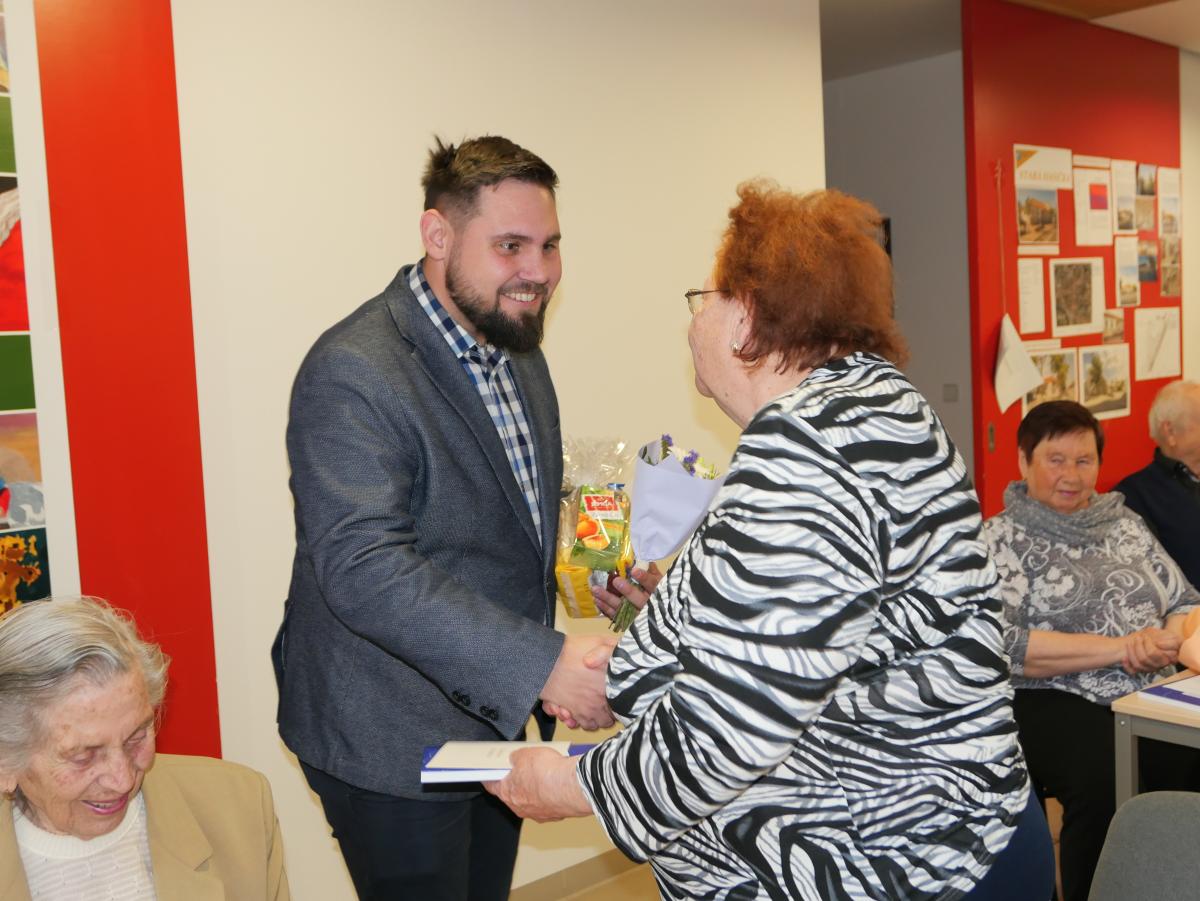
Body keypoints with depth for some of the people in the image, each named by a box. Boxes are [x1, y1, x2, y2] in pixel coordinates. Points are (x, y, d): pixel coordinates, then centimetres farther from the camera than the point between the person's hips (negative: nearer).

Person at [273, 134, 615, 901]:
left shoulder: (517, 351, 7)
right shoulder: (353, 373, -23)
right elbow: (363, 569, -31)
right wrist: (542, 663, -35)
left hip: (495, 716, 8)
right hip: (392, 744, -8)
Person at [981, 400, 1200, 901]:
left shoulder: (1123, 523, 18)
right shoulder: (1002, 539, 2)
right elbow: (1004, 645, -11)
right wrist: (1120, 648, -12)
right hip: (1054, 704, -4)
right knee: (1106, 776, -33)